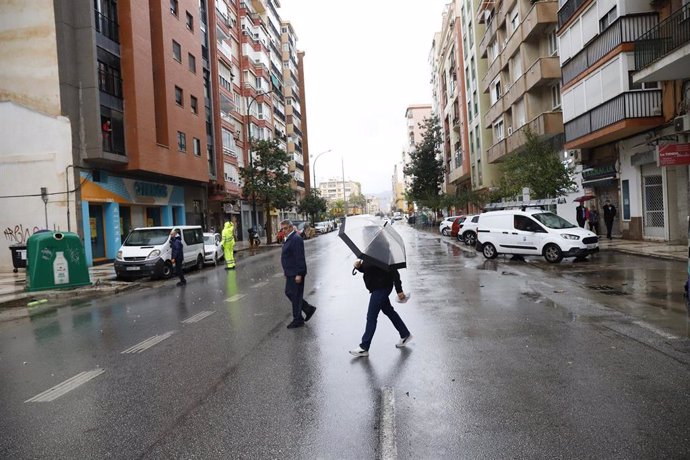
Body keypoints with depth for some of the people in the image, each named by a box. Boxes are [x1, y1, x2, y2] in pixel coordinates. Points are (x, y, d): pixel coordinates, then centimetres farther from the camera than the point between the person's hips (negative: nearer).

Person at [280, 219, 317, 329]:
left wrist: (299, 274, -24)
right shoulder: (289, 239, 15)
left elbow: (300, 258, -23)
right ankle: (308, 309, 26)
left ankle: (298, 320, 10)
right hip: (290, 273, 11)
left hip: (296, 274, -11)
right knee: (289, 293, 16)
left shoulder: (296, 239, -17)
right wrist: (287, 272, 21)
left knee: (295, 296, -2)